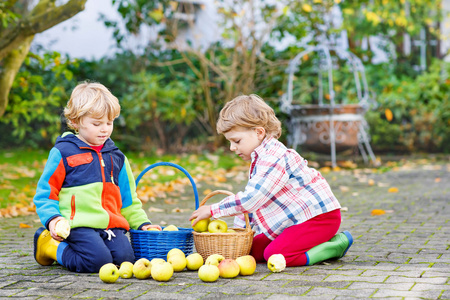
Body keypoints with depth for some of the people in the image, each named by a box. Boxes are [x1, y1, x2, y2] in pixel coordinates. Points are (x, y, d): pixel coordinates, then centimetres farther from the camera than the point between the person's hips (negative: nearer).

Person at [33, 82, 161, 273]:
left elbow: (128, 198, 27)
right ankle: (52, 246, 1)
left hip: (112, 225, 6)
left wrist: (141, 222, 15)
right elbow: (45, 193, 4)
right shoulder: (63, 153, 2)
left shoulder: (116, 157, 20)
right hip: (79, 225, -6)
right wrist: (52, 219, -12)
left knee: (124, 257, -19)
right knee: (98, 261, -26)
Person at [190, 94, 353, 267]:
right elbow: (250, 201, 21)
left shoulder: (274, 158, -21)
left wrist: (213, 210, -22)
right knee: (253, 250, 4)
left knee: (275, 254, -25)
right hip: (294, 221, 11)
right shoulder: (260, 160, 14)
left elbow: (251, 199, -28)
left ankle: (336, 245, -10)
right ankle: (322, 242, 7)